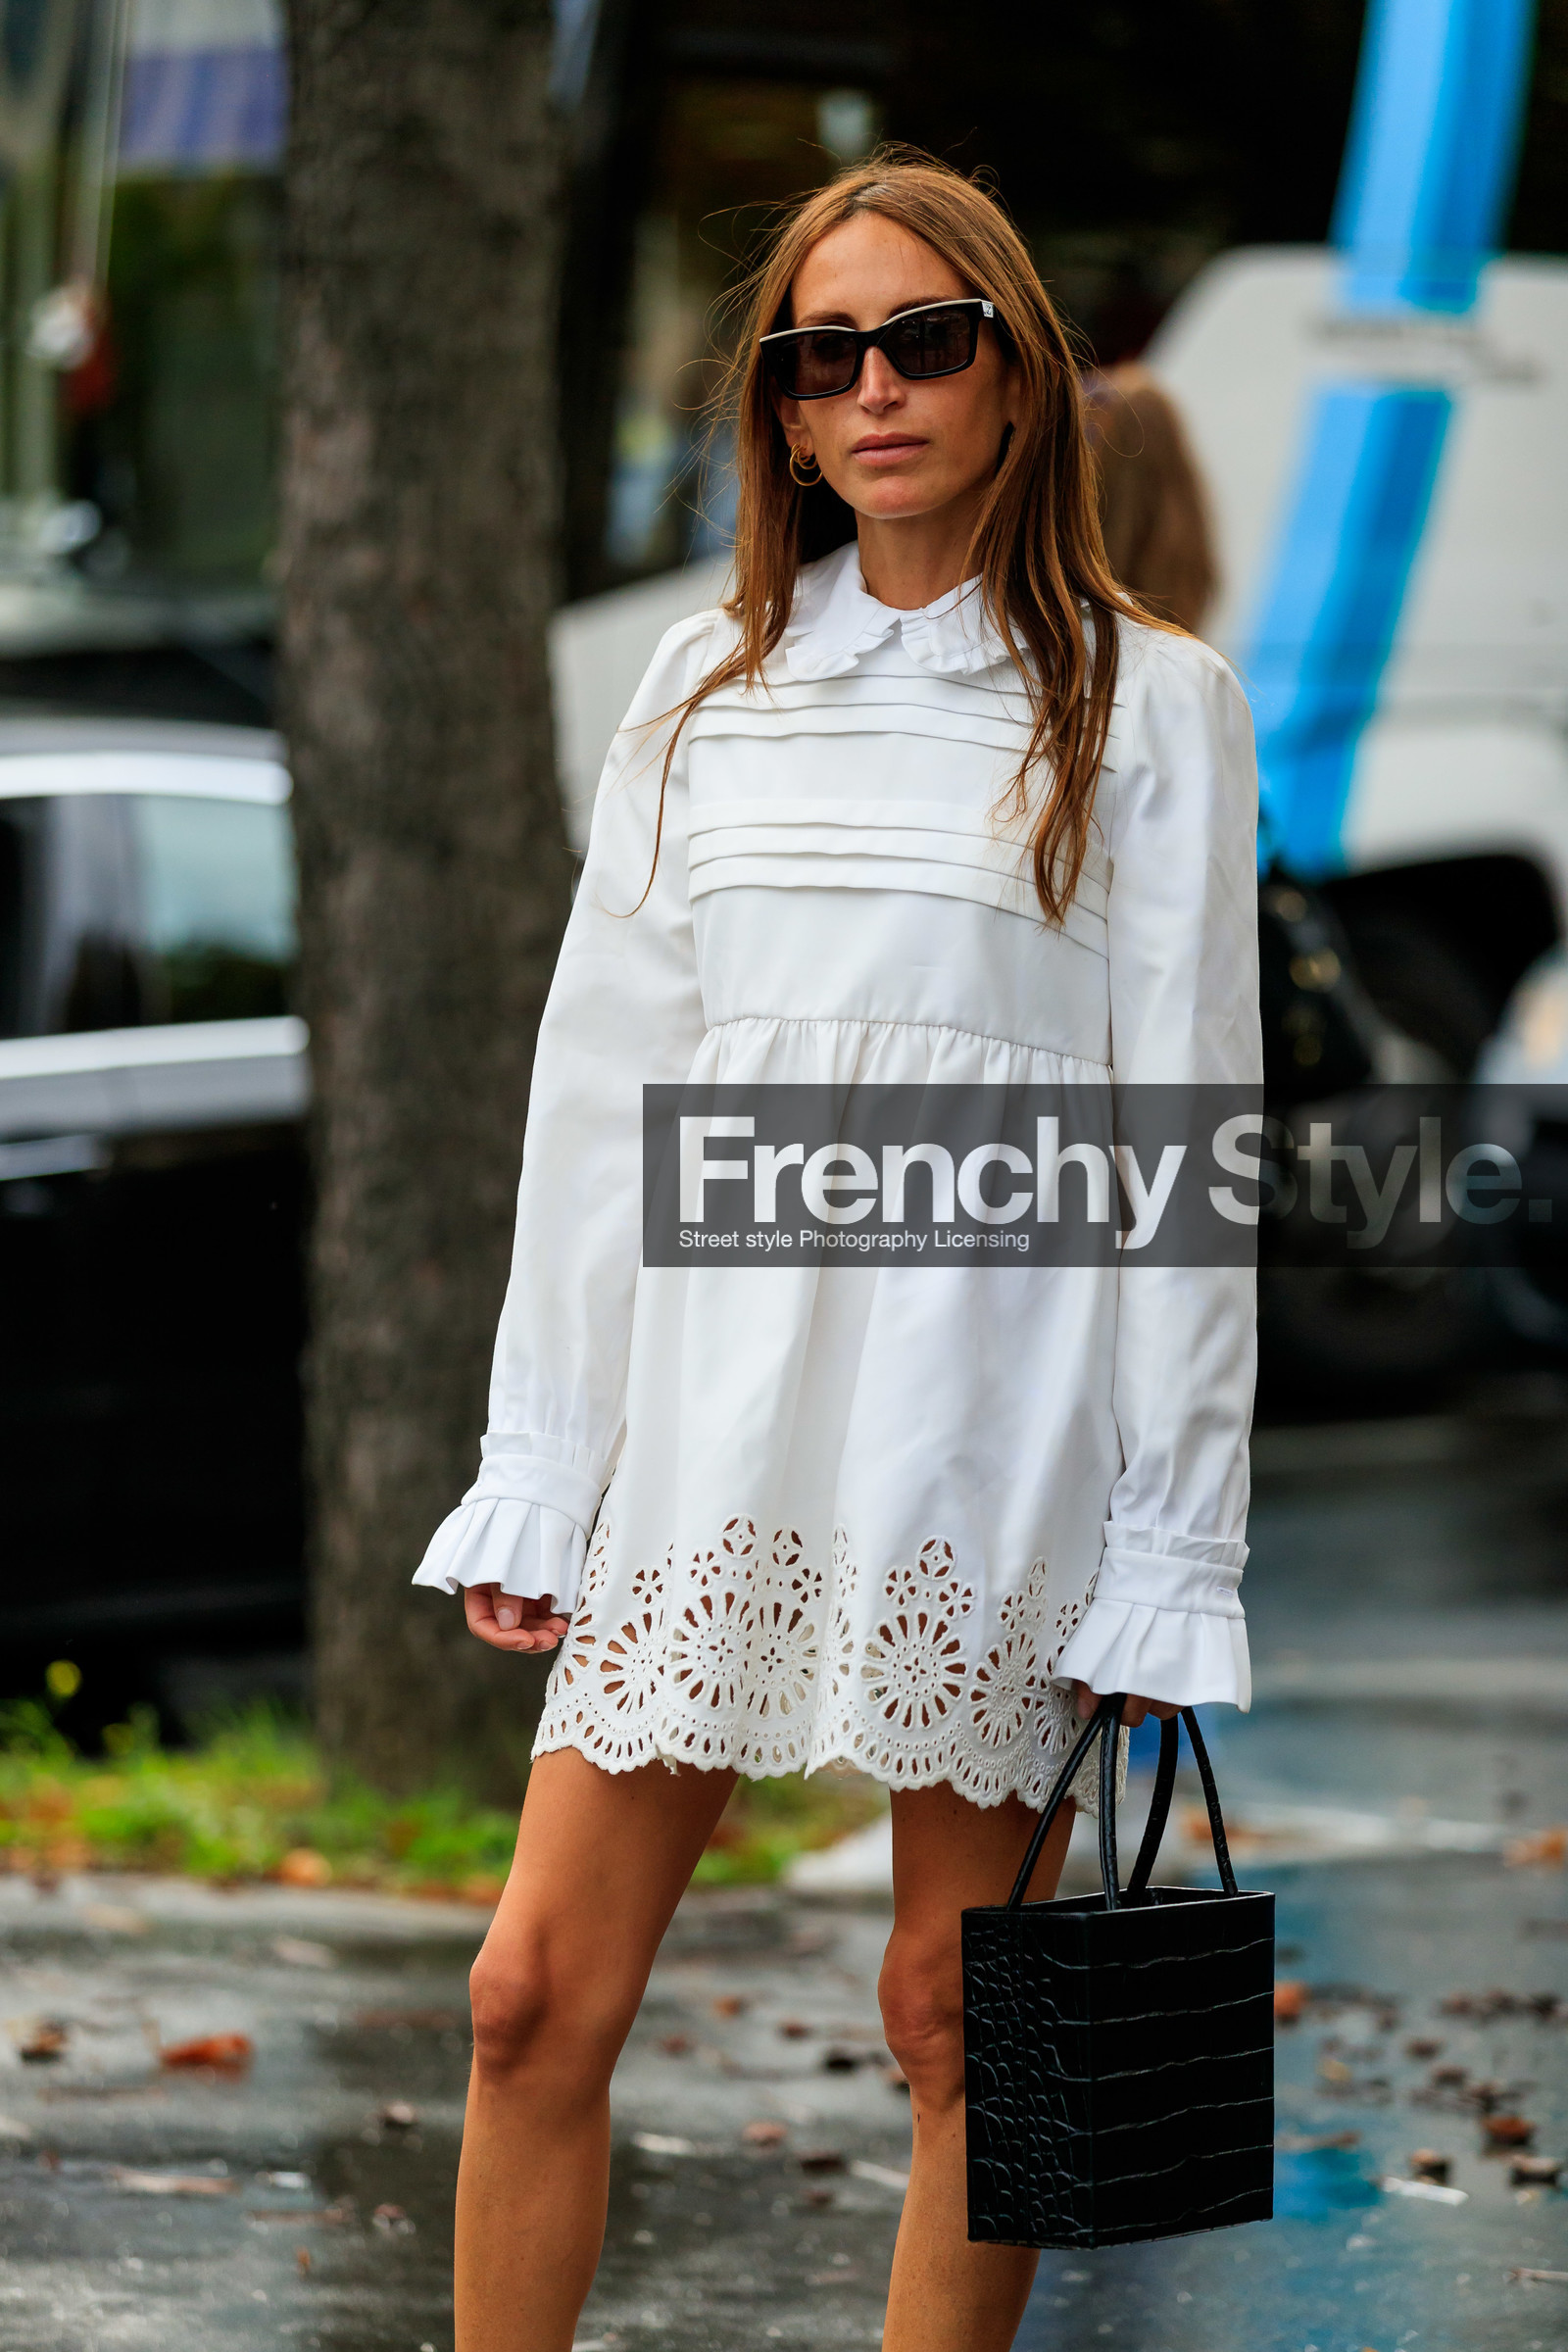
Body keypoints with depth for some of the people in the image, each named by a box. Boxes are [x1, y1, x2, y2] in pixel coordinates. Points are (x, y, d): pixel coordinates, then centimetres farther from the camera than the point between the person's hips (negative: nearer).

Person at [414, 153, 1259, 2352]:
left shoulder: (1148, 703, 1)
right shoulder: (712, 684, 11)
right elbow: (602, 1082, 12)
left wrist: (1171, 1546, -6)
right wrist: (536, 1468, 8)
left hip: (993, 1408, -3)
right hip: (713, 1405, 3)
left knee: (958, 2015, 2)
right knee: (539, 1996, -1)